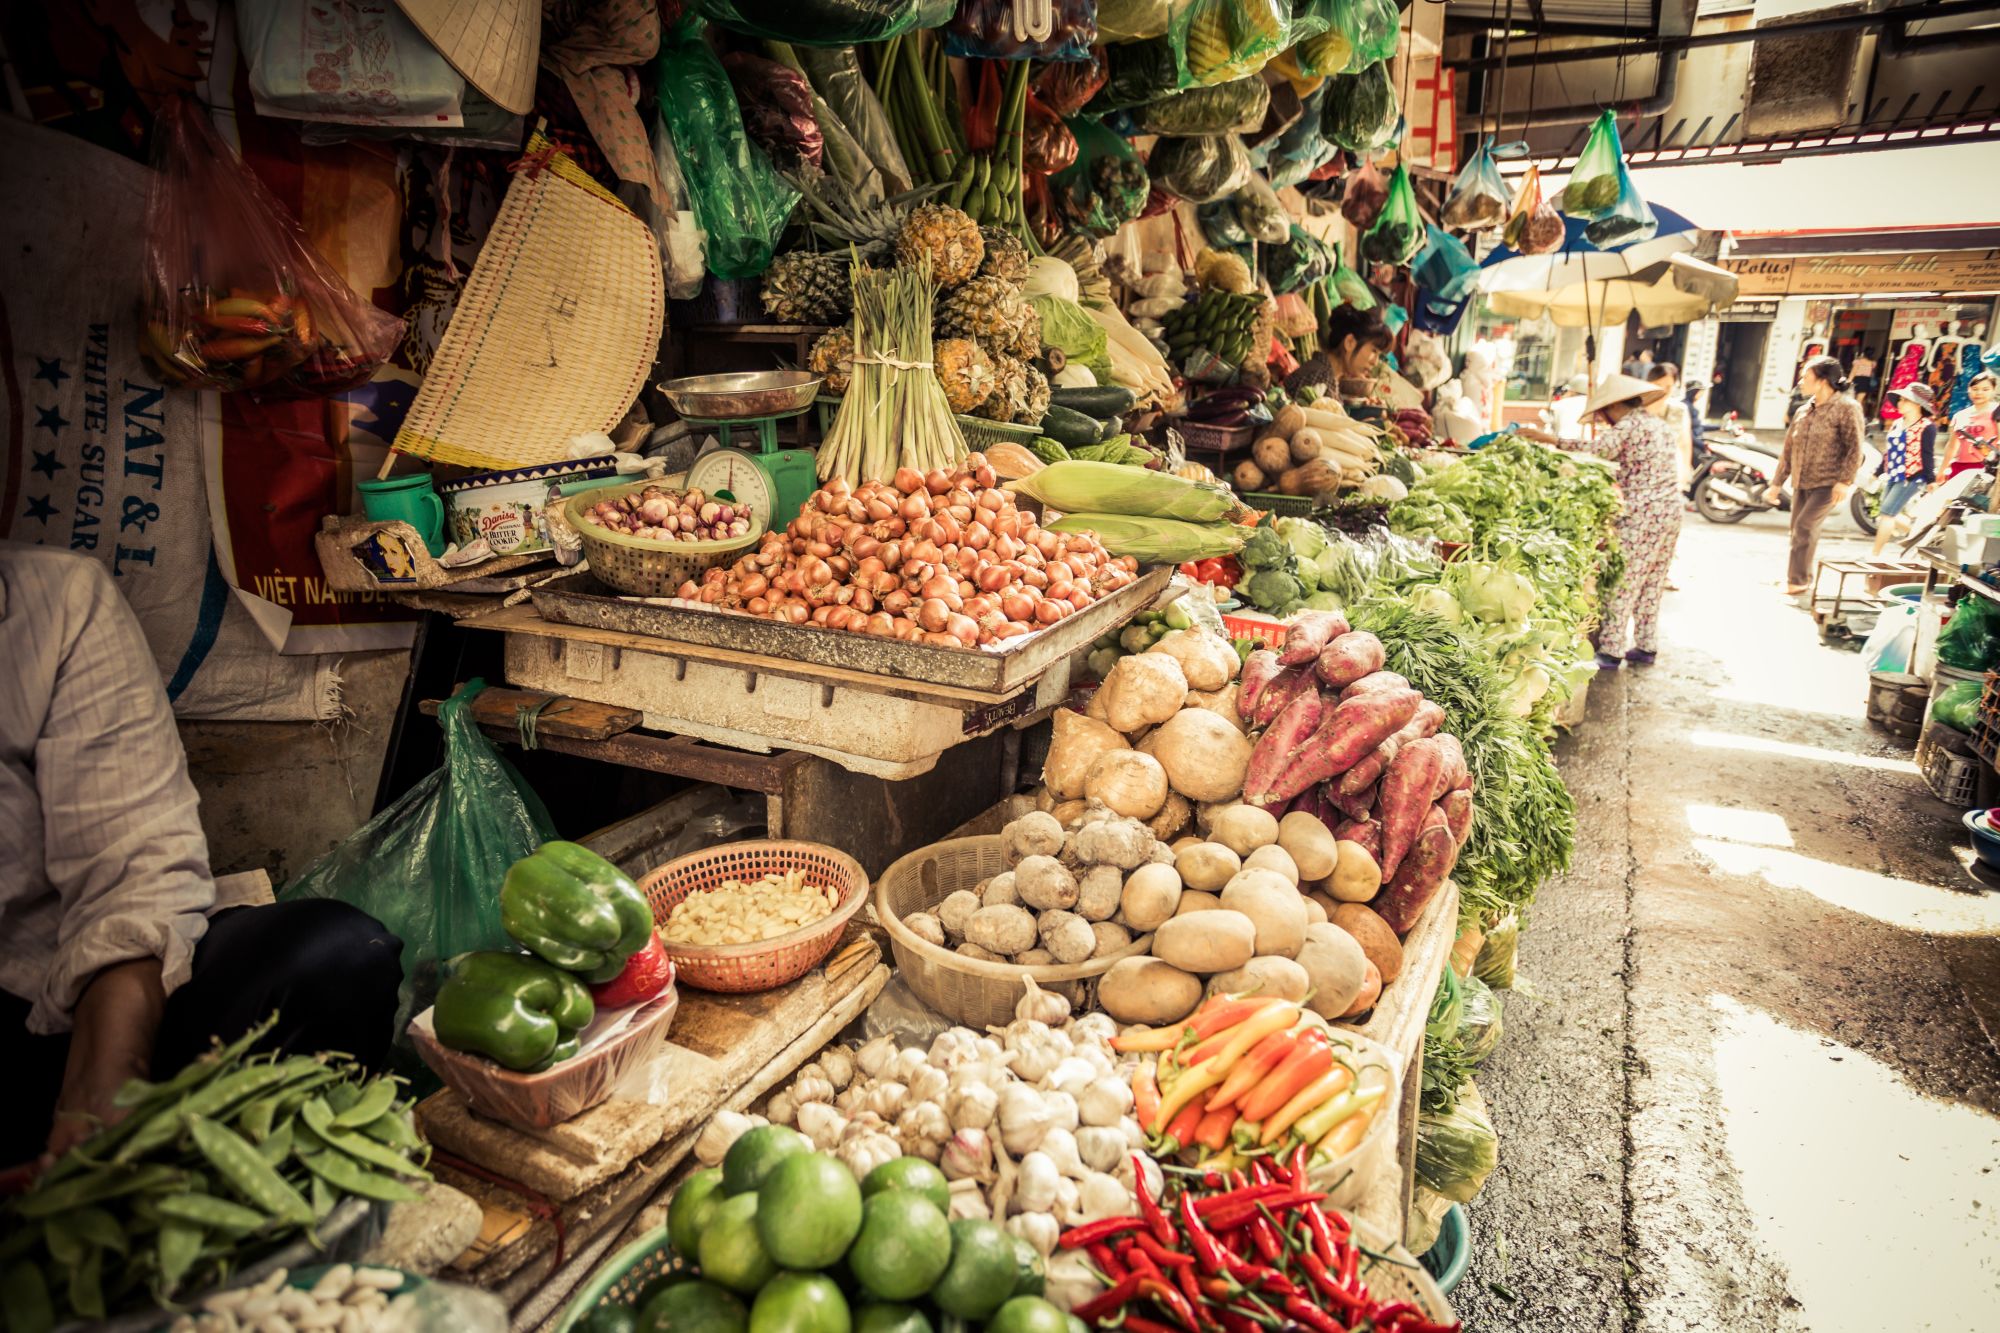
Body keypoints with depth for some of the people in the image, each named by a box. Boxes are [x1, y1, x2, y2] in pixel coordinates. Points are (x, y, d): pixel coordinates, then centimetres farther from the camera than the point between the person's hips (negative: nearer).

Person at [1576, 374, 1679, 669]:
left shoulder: (1629, 425, -9)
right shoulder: (1662, 426, 19)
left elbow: (1596, 450, -24)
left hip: (1642, 515, -9)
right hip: (1671, 511, 9)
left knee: (1623, 584, -5)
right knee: (1652, 585, 14)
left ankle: (1611, 651, -3)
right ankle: (1646, 647, 20)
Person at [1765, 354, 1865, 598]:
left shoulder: (1846, 408, -8)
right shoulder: (1804, 411, 12)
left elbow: (1854, 449, -12)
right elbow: (1788, 449, 16)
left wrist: (1844, 481, -20)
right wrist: (1776, 482, 14)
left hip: (1828, 484, -7)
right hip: (1801, 483, 7)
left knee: (1805, 526, -17)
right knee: (1799, 530, 8)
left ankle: (1798, 580, -9)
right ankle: (1803, 578, 22)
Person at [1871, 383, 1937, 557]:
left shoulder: (1927, 427, -9)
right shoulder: (1896, 423, 15)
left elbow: (1928, 455, -13)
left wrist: (1931, 480, -14)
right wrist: (1877, 473, 23)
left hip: (1912, 478, -9)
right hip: (1892, 477, 9)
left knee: (1887, 513, -16)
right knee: (1887, 517, 11)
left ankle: (1875, 555, -11)